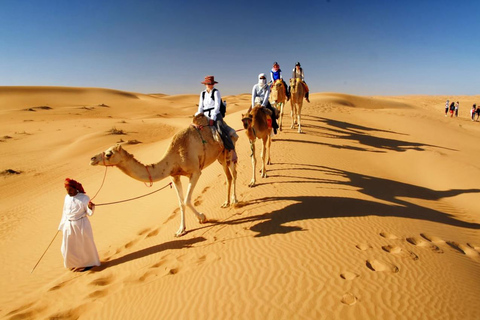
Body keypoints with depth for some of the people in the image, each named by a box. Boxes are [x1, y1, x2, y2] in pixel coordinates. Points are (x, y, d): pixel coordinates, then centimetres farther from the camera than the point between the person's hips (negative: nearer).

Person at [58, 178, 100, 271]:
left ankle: (88, 263, 27)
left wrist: (90, 207, -32)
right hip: (69, 225, 5)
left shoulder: (84, 198, -12)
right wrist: (62, 225, 16)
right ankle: (75, 264, 32)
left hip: (81, 225, -5)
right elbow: (65, 212, 13)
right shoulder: (67, 198, 3)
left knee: (84, 245, 7)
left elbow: (89, 212, -10)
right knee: (68, 247, 10)